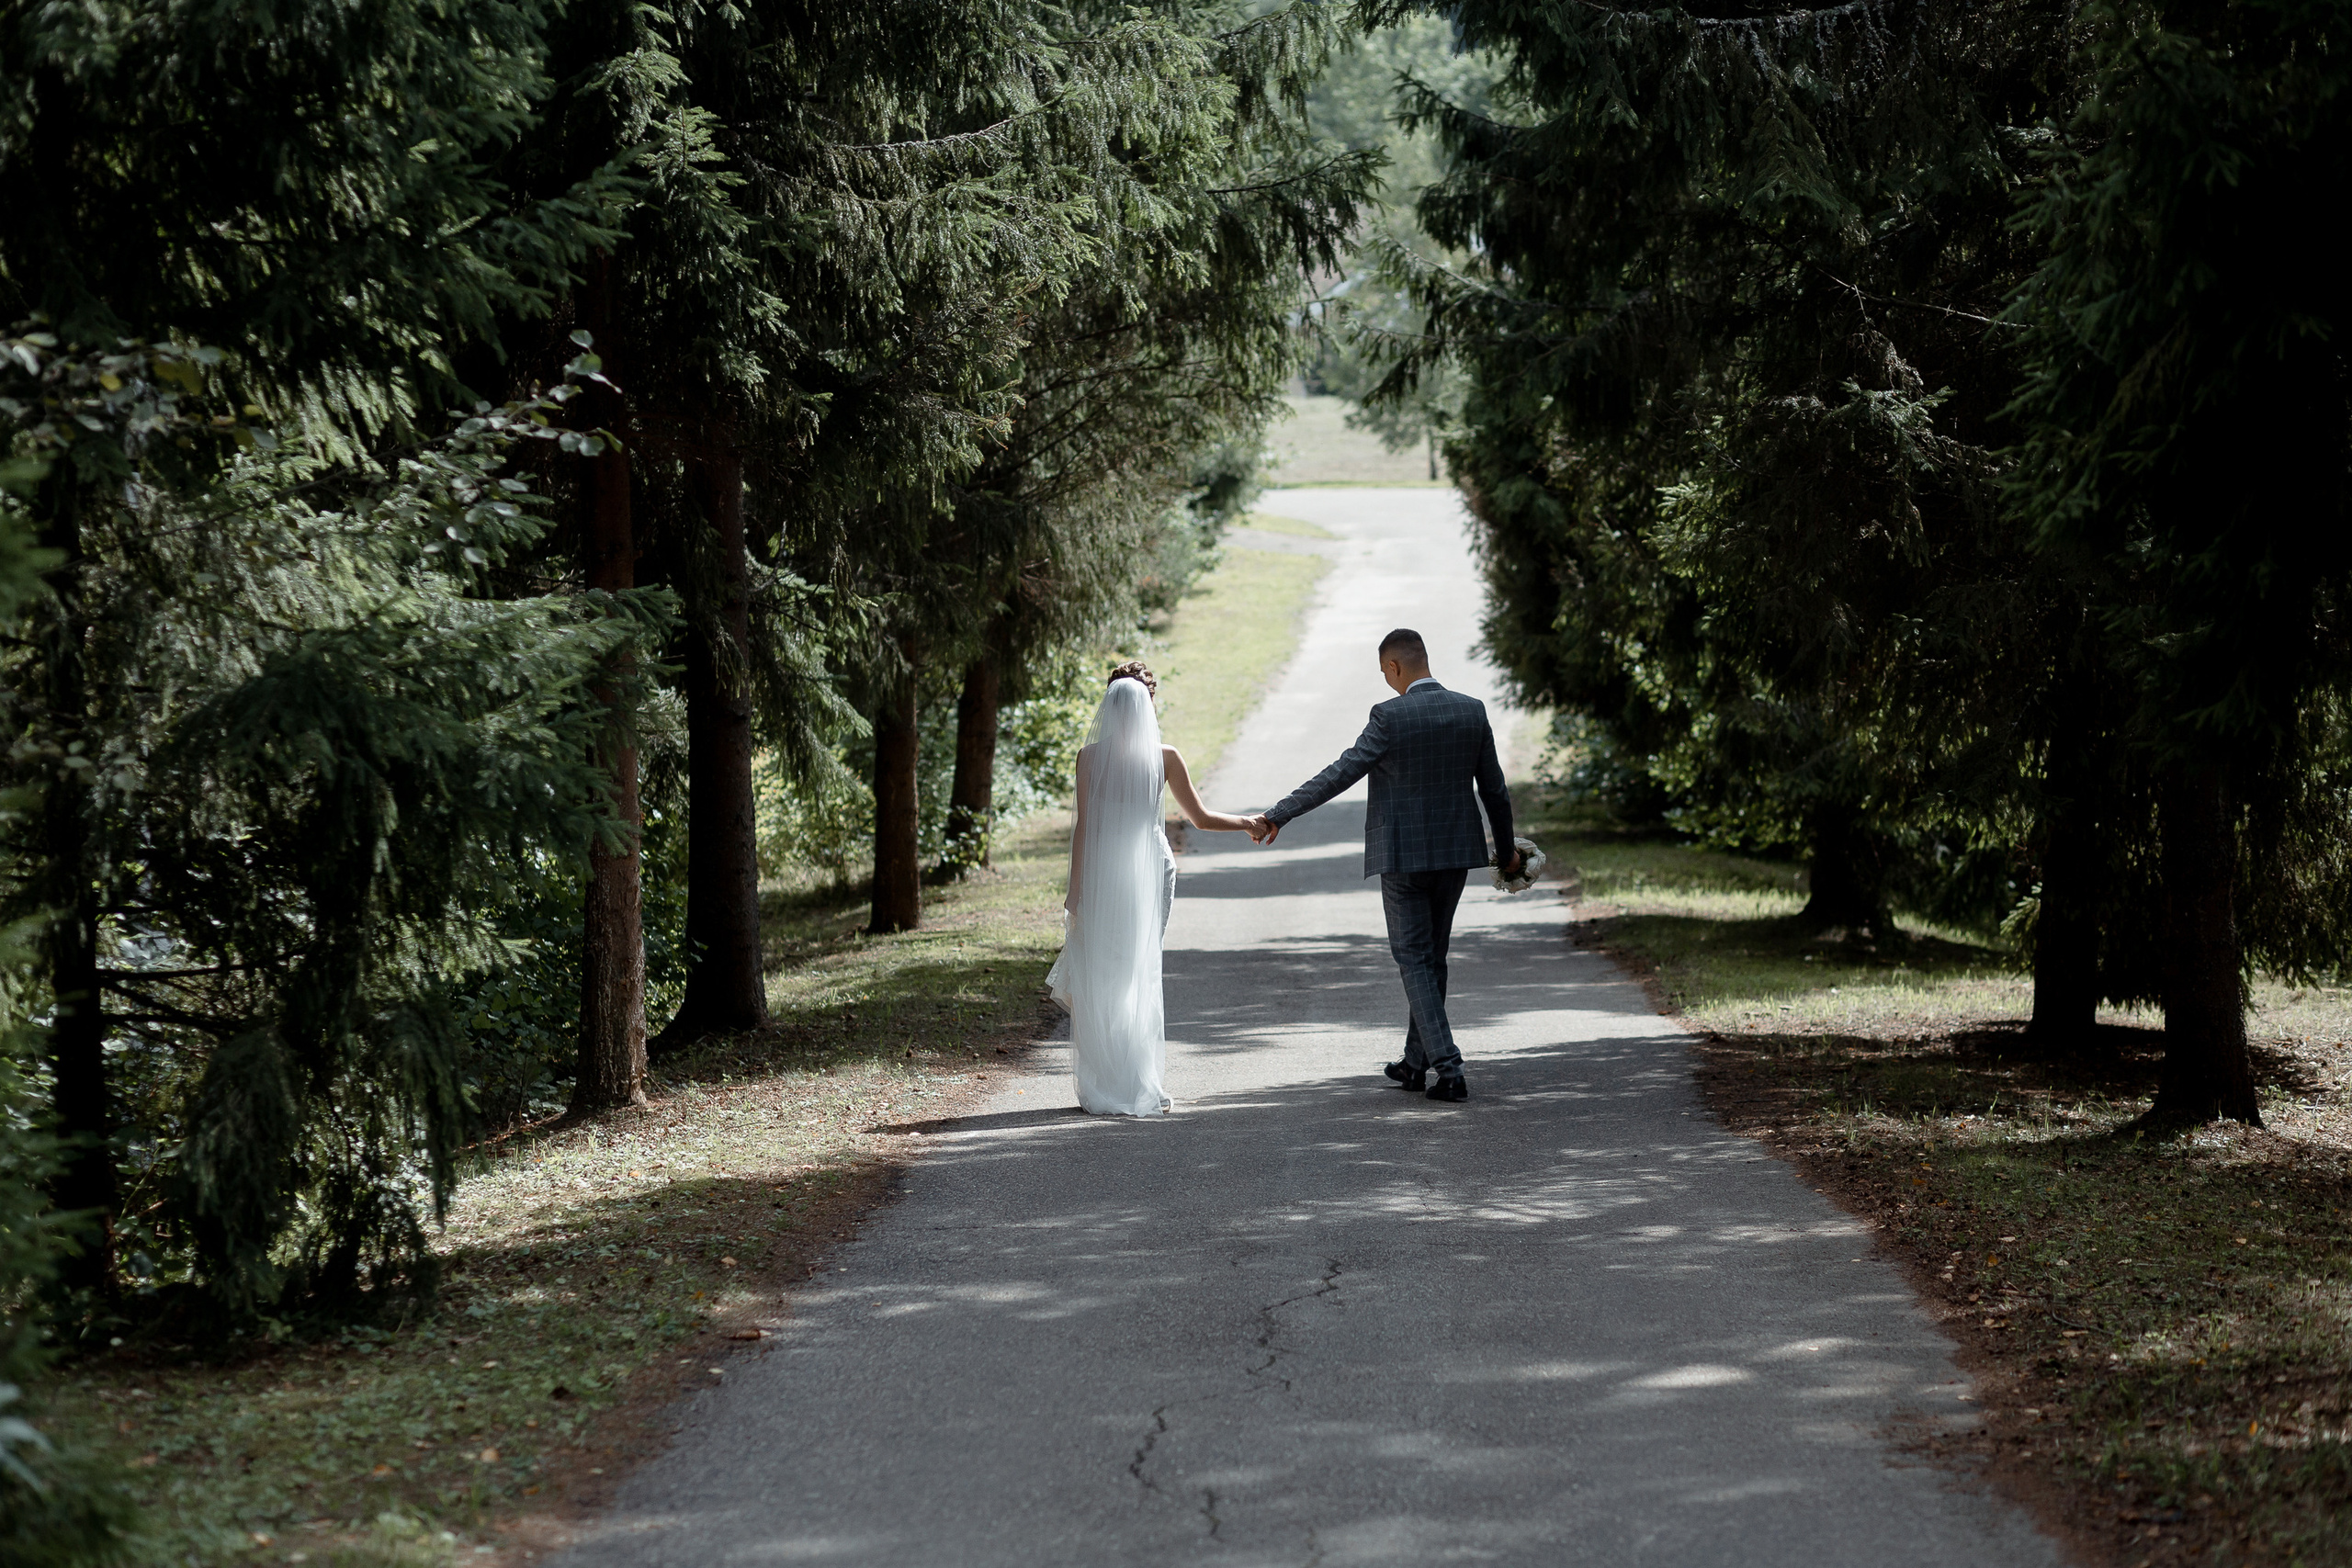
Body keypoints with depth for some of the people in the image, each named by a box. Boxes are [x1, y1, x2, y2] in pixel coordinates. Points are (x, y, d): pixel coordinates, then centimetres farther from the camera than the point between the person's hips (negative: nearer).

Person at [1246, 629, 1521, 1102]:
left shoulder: (1390, 717, -14)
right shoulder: (1472, 711, 1)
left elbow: (1338, 776, -14)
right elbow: (1494, 788, 7)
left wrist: (1276, 817, -9)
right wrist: (1507, 849, 21)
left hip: (1403, 857, -5)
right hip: (1456, 852, 5)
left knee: (1415, 960, 2)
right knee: (1432, 957, 18)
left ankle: (1449, 1068, -8)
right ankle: (1416, 1062, 28)